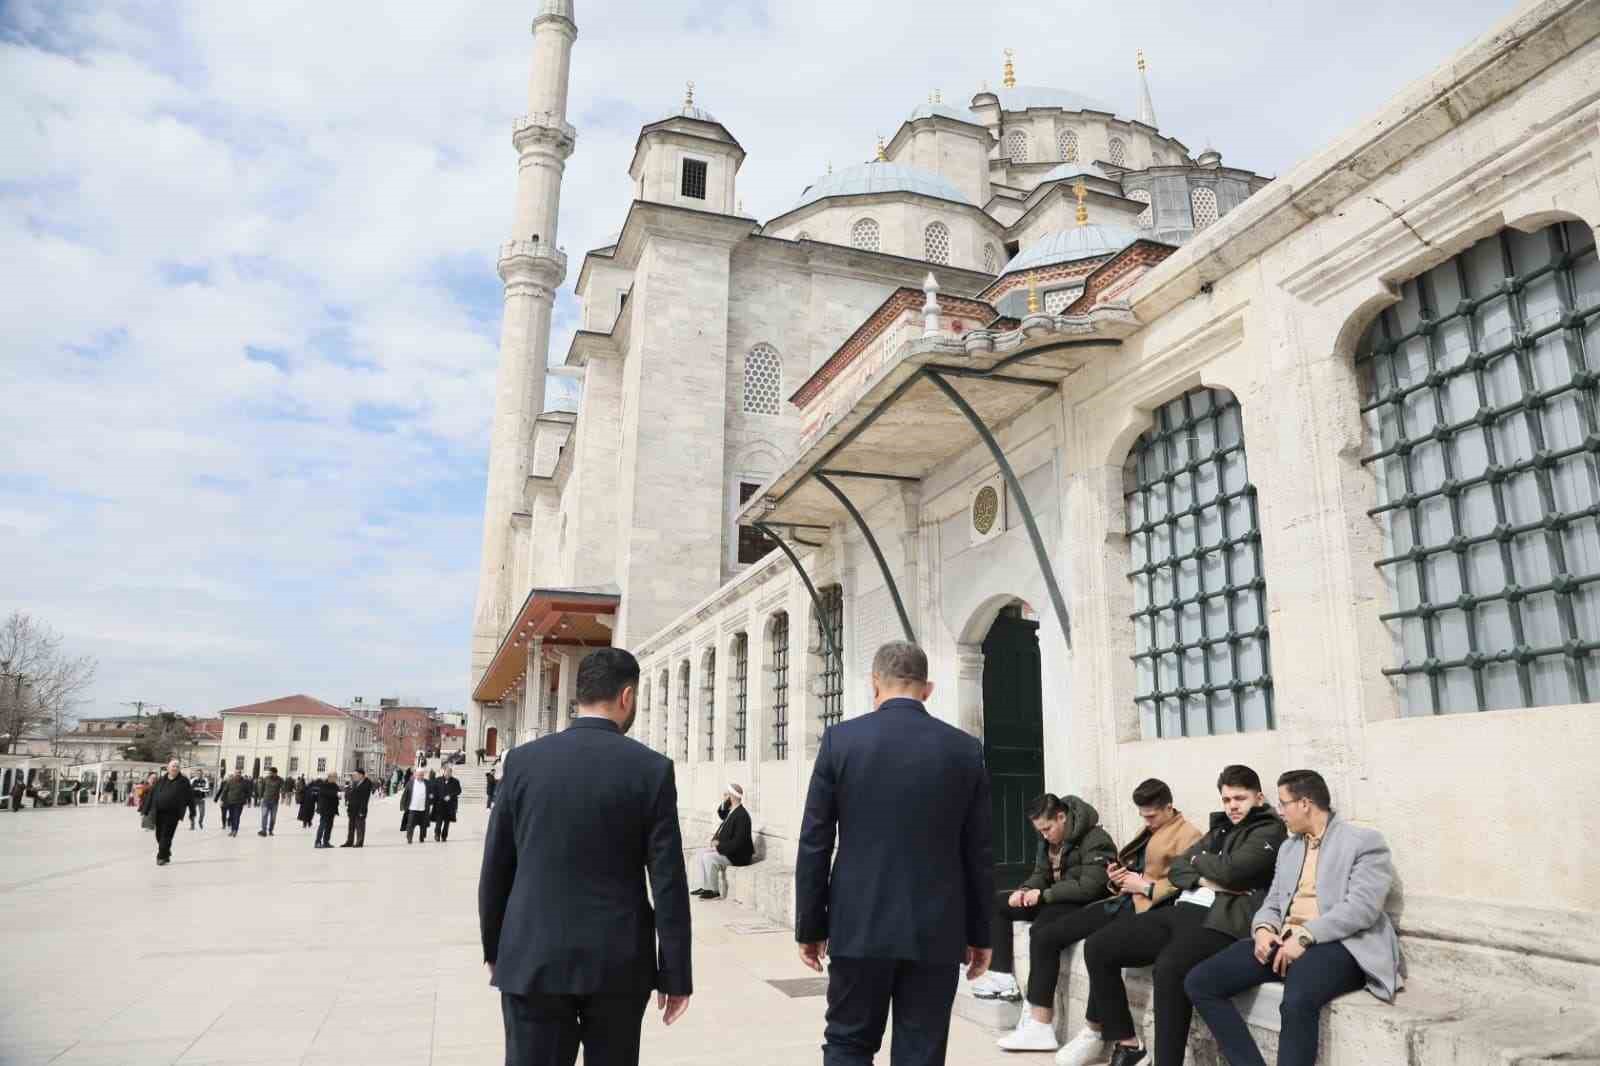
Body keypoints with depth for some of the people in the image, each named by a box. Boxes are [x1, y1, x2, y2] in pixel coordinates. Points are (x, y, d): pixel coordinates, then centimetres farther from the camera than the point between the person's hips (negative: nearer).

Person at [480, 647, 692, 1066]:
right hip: (618, 964, -1)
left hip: (533, 959, 1)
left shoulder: (524, 760, -2)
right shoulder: (652, 768, -8)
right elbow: (668, 882, -8)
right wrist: (676, 974, 0)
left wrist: (494, 949, 17)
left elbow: (495, 868, 4)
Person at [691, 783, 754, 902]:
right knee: (701, 854, 7)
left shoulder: (742, 815, -23)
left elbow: (738, 842, -26)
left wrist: (719, 847, -20)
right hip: (725, 849, 10)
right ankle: (705, 887, 9)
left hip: (737, 855, -10)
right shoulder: (732, 811, 6)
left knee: (709, 858, -23)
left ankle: (713, 891, -10)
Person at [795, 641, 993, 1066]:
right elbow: (979, 854, 3)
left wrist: (810, 926, 6)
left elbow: (814, 844, -3)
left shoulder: (841, 740, -5)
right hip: (936, 932, 1)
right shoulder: (966, 749, -1)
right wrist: (979, 933, 13)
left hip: (859, 927, -1)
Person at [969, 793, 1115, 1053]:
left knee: (1043, 936, -33)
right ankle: (1003, 977, -2)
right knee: (996, 903, 4)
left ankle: (1040, 1026, -31)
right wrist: (1025, 891, -8)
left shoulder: (1095, 840, -17)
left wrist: (1044, 895, -22)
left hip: (1087, 905, -9)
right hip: (1058, 901, 9)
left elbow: (1089, 887, -24)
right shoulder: (1049, 839, 9)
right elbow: (1041, 874, 15)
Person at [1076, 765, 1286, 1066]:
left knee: (1168, 967, -38)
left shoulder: (1269, 830, 4)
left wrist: (1198, 860, 8)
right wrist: (1206, 881, -4)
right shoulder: (1220, 828, 26)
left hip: (1219, 920, -8)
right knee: (1097, 947, -5)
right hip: (1180, 910, 8)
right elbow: (1176, 868, 16)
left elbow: (1231, 870, -12)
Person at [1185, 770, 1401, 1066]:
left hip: (1338, 944, -7)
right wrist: (1263, 929, -4)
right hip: (1284, 940, 7)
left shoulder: (1364, 842, -1)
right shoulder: (1288, 848, 23)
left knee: (1297, 1001, -39)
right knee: (1200, 982, -12)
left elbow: (1361, 908, -13)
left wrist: (1304, 936, -20)